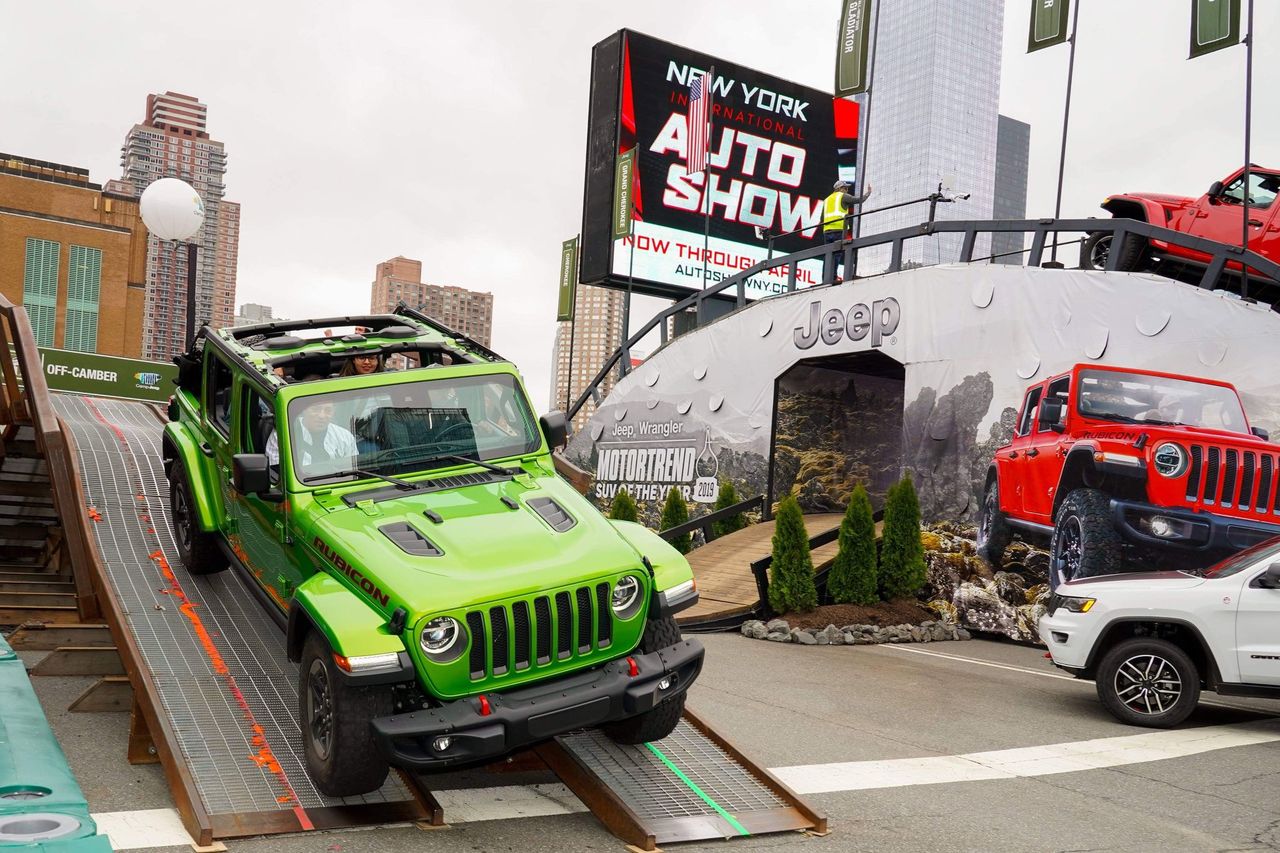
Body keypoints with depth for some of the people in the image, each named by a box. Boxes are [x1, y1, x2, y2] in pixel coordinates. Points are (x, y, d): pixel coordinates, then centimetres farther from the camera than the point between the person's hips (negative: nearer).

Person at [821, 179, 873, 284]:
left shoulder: (827, 199, 27)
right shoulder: (843, 196, 8)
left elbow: (822, 219, 23)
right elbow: (858, 200, 3)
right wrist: (868, 193, 17)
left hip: (827, 231, 6)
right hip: (839, 229, -6)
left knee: (828, 256, 4)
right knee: (836, 255, -11)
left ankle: (825, 280, -2)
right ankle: (831, 279, -20)